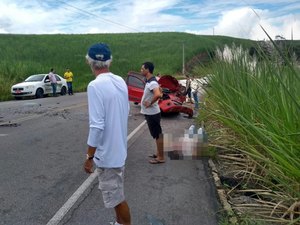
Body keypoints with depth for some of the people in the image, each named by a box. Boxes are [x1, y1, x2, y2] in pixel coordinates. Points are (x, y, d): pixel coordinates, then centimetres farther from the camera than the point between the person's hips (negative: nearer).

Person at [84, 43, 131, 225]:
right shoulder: (120, 81, 3)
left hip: (107, 153, -8)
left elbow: (97, 126, -24)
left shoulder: (95, 86, -21)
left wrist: (89, 157, -15)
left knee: (116, 197, 8)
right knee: (117, 194, 25)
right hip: (119, 148, 9)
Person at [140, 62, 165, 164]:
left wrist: (150, 103, -25)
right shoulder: (150, 81, 8)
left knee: (158, 135, 0)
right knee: (157, 134, 18)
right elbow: (159, 90, 24)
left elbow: (158, 94, -41)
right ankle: (158, 153, 31)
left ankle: (161, 157, 10)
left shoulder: (152, 83, -23)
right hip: (150, 113, 10)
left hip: (152, 113, -10)